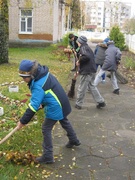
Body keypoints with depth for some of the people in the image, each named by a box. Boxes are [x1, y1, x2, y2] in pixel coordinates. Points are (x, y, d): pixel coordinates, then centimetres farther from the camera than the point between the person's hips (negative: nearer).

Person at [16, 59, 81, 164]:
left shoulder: (38, 86, -28)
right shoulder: (45, 74, -1)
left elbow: (33, 106, -29)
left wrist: (23, 121, -23)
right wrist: (42, 103, 8)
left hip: (55, 108, -10)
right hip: (62, 103, 10)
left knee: (46, 129, 1)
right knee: (64, 122, 31)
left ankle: (48, 156, 8)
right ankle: (74, 140, 53)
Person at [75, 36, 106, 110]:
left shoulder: (83, 48, -11)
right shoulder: (88, 47, 18)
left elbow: (86, 56, -31)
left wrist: (79, 61, -13)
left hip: (86, 71, -10)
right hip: (92, 70, 10)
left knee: (81, 88, 3)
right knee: (91, 86, 19)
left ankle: (78, 104, 14)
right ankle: (101, 101, 19)